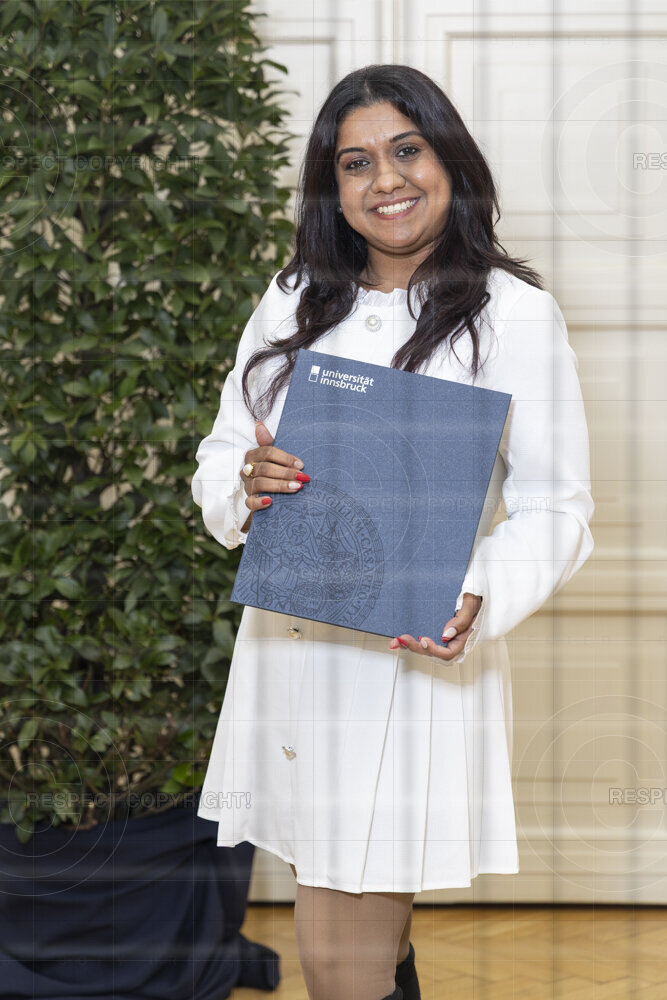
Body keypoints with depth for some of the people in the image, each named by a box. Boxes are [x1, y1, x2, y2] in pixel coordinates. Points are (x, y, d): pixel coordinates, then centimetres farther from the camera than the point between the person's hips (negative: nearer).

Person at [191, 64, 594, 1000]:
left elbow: (555, 509, -5)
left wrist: (479, 602, -23)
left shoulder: (516, 315, -4)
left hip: (415, 667, -5)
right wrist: (242, 486, -12)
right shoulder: (291, 306, 11)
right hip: (286, 652, 5)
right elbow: (217, 457, 12)